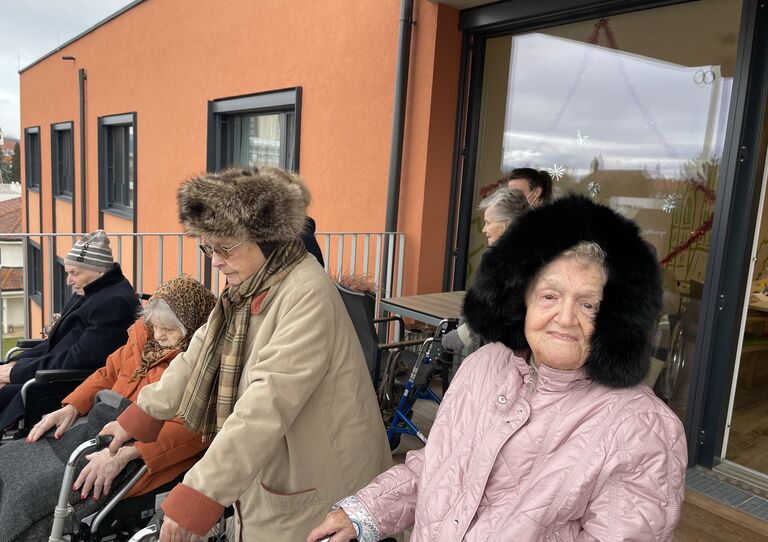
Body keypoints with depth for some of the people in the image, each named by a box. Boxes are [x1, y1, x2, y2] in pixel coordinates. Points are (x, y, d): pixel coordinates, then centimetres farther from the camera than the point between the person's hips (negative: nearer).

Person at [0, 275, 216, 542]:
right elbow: (108, 373, 21)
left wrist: (124, 453, -29)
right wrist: (71, 407, 4)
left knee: (35, 490, -20)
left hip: (142, 448, -8)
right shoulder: (145, 337, 10)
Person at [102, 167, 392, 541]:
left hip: (310, 490, -7)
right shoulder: (250, 285, 4)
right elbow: (200, 354, 12)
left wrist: (197, 497, -31)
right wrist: (141, 415, 13)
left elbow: (269, 403, -32)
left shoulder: (307, 295, -26)